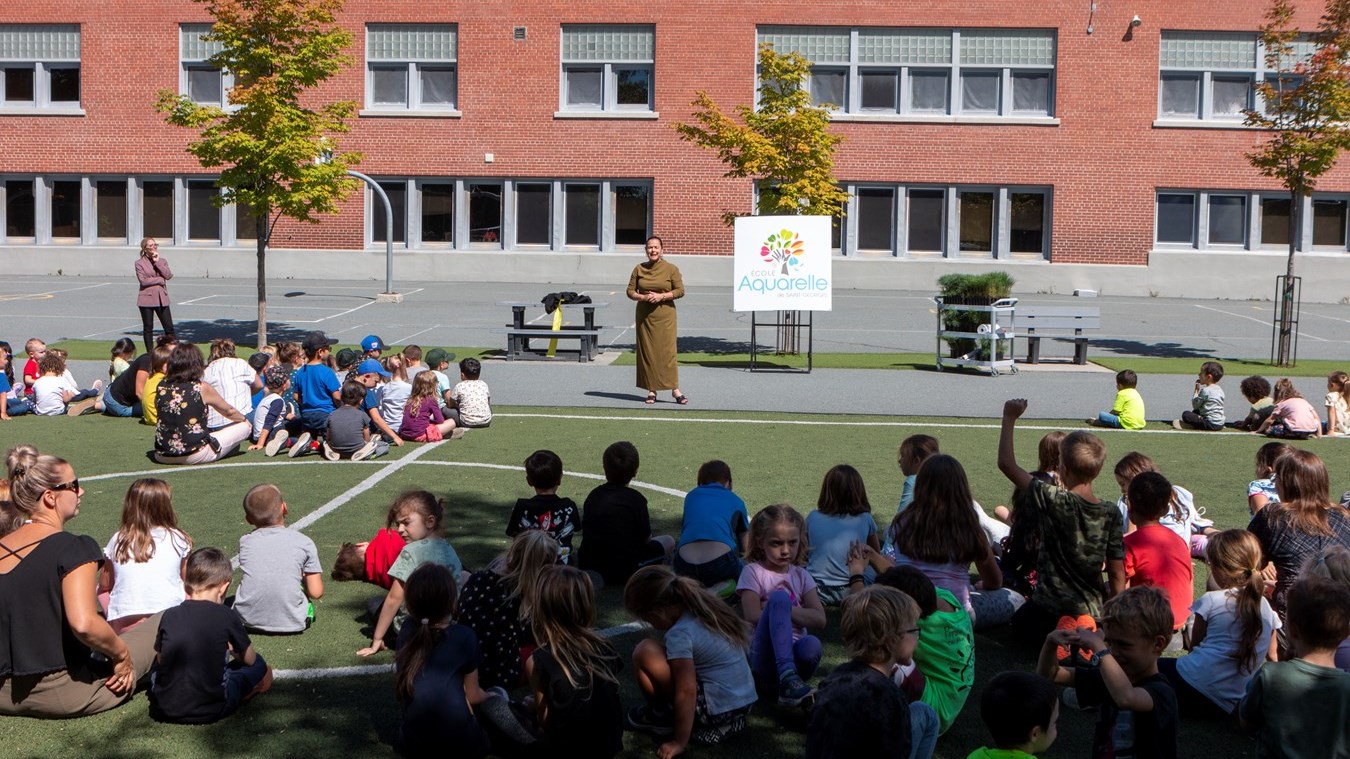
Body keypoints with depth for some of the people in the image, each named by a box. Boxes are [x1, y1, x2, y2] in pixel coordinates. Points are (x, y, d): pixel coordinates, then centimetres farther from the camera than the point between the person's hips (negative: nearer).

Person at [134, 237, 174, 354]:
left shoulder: (162, 261, 12)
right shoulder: (139, 263, -1)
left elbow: (169, 275, -5)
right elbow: (143, 280, -11)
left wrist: (157, 262, -8)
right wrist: (159, 280, -8)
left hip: (161, 298, 3)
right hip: (147, 298, -3)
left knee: (169, 327, 0)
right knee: (148, 328, 5)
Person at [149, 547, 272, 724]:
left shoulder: (169, 616, 0)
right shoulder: (227, 616, -8)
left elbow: (161, 659, 14)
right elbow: (249, 659, 6)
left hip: (164, 710, 2)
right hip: (209, 712, -2)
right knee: (261, 668, 14)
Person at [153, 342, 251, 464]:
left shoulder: (161, 387, 0)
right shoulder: (202, 389, -9)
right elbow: (229, 412, 7)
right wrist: (244, 420, 28)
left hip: (162, 456, 4)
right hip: (195, 456, -4)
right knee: (244, 427, 8)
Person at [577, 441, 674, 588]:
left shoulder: (593, 495, 4)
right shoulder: (636, 499, -11)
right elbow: (646, 539, -3)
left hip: (587, 566, 5)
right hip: (623, 571, -5)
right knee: (669, 541, 15)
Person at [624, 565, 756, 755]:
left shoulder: (679, 634, -17)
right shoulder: (706, 609, 7)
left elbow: (687, 692, -21)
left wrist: (680, 742, -15)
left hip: (716, 710, -9)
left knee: (645, 652, -9)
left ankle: (661, 716, 10)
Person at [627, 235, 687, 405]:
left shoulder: (671, 269, -1)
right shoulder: (639, 269, 6)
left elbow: (680, 291, -3)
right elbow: (630, 291, 7)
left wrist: (661, 296, -15)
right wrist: (643, 297, -12)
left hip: (665, 315, -3)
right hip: (644, 315, 3)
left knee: (668, 350, -7)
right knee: (647, 351, 3)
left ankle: (675, 388, -3)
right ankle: (651, 390, 10)